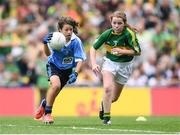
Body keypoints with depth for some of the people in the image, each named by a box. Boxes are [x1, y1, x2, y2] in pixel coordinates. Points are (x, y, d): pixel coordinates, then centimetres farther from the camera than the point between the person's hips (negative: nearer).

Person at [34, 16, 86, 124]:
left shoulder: (76, 41, -26)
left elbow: (80, 60, -23)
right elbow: (48, 54, -35)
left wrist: (75, 73, -36)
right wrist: (45, 43, -54)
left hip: (67, 69, 2)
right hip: (54, 65, -2)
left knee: (54, 93, 10)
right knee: (56, 84, -28)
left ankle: (44, 104, 47)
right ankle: (47, 113, -10)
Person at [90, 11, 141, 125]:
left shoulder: (129, 34, -22)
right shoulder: (107, 34, -16)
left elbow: (137, 52, -18)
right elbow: (93, 48, -7)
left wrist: (122, 51, -29)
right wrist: (94, 64, -19)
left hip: (125, 65, 0)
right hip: (109, 62, 0)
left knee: (114, 98, 9)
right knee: (107, 88, -26)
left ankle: (104, 103, 45)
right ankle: (106, 117, -14)